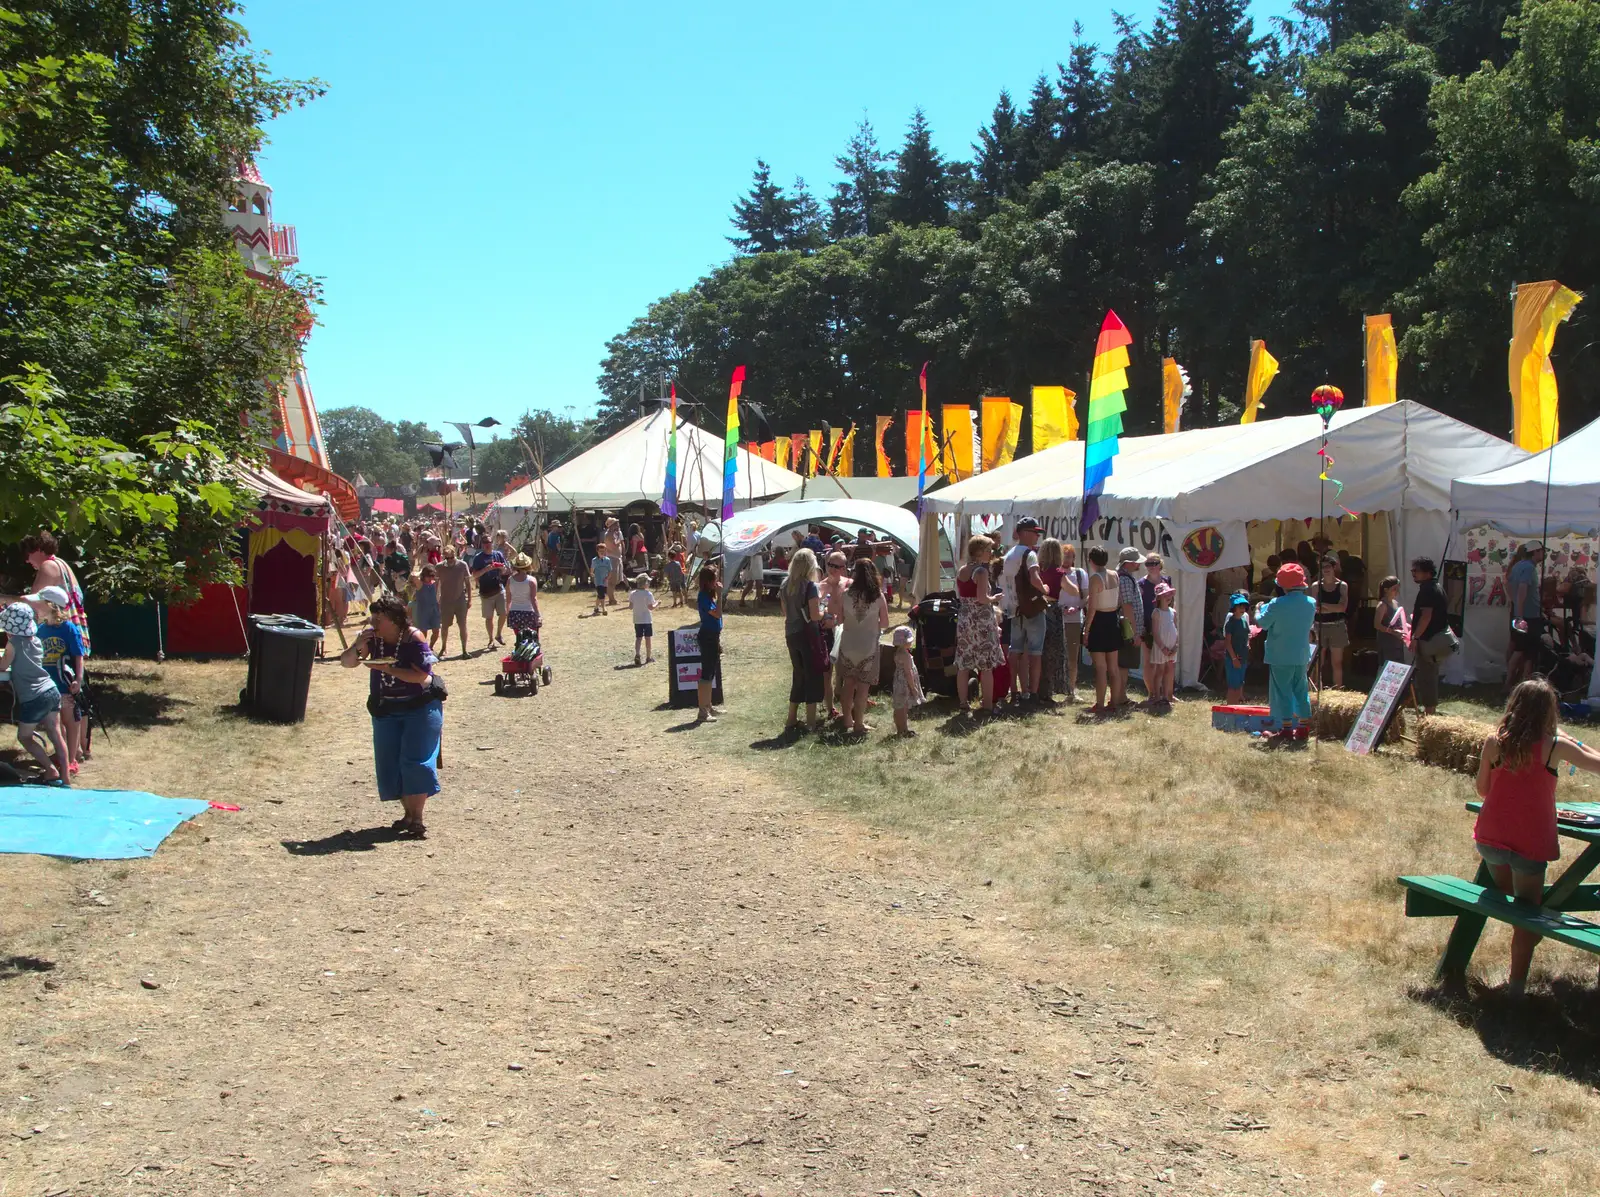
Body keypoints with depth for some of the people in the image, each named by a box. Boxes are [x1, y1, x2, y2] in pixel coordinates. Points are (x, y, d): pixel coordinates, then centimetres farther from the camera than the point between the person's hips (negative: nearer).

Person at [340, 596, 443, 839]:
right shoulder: (372, 637, -4)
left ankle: (417, 820, -7)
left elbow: (422, 675, -23)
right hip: (386, 709, 6)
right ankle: (408, 814, 19)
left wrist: (388, 669, -29)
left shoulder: (414, 639, -18)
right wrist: (357, 647, -21)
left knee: (415, 761, -11)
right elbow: (346, 663, -1)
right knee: (390, 764, 6)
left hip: (420, 707, -6)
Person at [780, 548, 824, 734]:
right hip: (808, 635, -6)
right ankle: (811, 722, 7)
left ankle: (791, 720, 19)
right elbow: (815, 615, -19)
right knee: (813, 676, 5)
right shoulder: (810, 586, -15)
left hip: (791, 634, 6)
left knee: (798, 676, 17)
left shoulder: (785, 584, 5)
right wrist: (824, 611, 2)